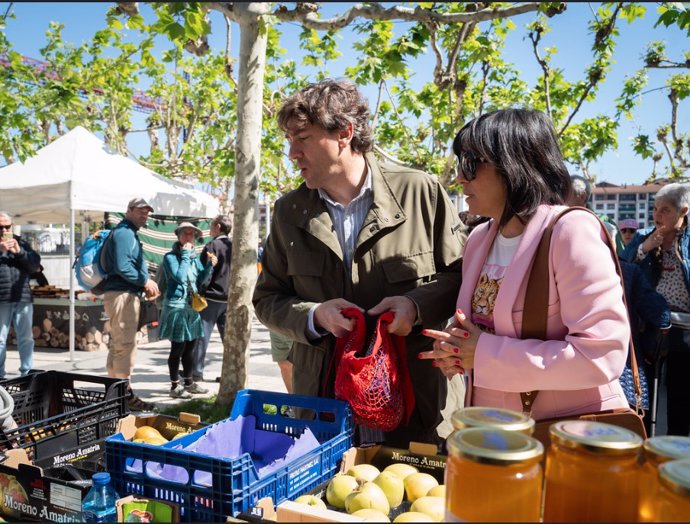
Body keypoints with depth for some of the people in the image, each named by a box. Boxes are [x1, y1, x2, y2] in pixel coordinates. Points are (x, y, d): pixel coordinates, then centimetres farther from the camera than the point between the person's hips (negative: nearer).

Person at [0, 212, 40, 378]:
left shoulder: (21, 243, 14)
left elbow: (35, 264, 4)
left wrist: (19, 251, -9)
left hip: (23, 298, 3)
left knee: (26, 338, 6)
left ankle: (27, 372, 15)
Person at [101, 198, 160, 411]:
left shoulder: (130, 233, 21)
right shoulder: (123, 233, -11)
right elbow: (122, 267, -21)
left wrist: (146, 283, 11)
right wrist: (145, 281, -13)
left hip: (126, 294, 11)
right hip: (122, 295, -11)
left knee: (118, 345, 15)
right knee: (126, 345, -8)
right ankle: (126, 395, -5)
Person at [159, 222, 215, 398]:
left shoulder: (195, 257, 13)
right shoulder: (170, 256, -7)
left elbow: (200, 280, 8)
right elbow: (179, 277, -21)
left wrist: (209, 266, -6)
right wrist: (185, 255, -16)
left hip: (192, 307, 7)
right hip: (177, 306, -7)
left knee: (190, 347, 13)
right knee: (177, 348, -2)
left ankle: (189, 382, 24)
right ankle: (175, 386, 8)